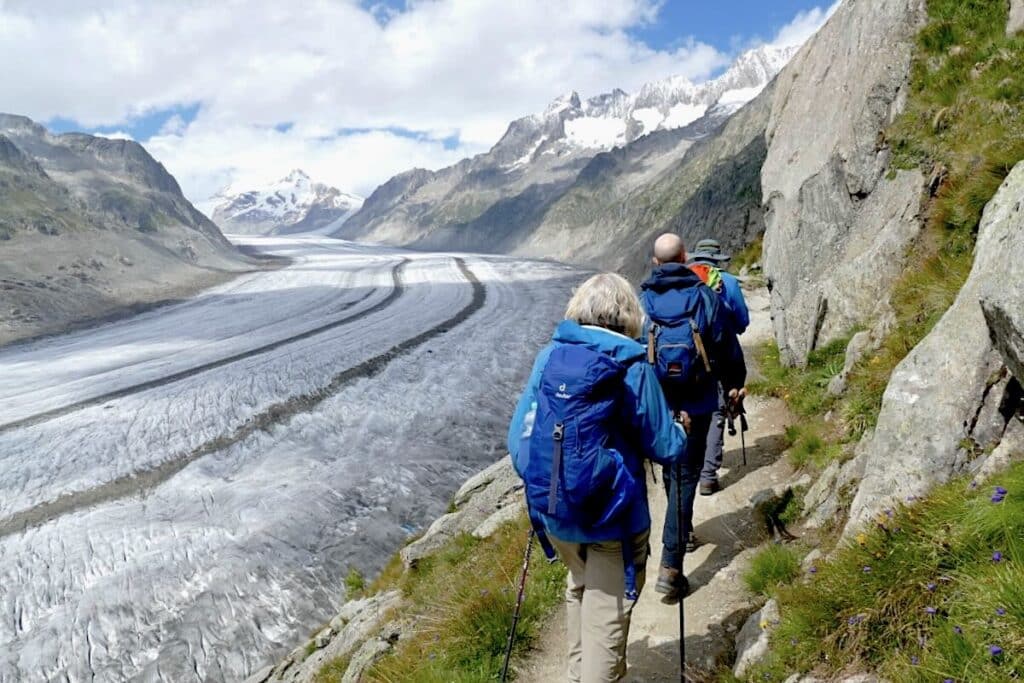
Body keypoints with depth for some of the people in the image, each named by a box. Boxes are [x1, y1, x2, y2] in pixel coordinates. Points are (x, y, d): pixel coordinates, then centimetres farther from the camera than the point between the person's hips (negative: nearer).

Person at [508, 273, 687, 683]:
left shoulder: (549, 356, -3)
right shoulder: (632, 367, -13)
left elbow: (518, 437, -2)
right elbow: (665, 449, -9)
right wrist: (680, 430, 13)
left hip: (551, 509, 5)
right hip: (612, 515, -5)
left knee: (580, 586, 28)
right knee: (606, 611, 12)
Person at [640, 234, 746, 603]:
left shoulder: (641, 300, -5)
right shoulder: (705, 296, -8)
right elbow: (727, 346, -1)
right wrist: (734, 384, 17)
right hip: (697, 404, -2)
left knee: (671, 470, 24)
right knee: (685, 476, 2)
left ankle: (683, 533, 44)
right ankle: (670, 566, -5)